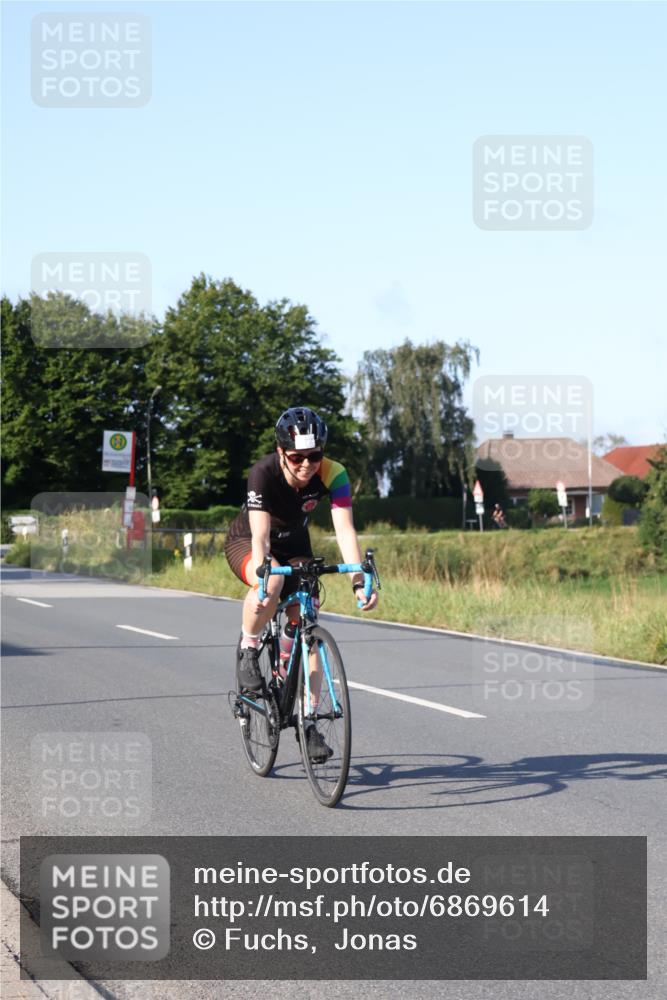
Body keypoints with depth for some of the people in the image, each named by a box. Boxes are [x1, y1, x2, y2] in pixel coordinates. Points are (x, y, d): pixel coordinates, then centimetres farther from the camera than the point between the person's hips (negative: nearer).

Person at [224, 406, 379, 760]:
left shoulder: (332, 474, -28)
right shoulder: (264, 473, -34)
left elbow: (345, 529, -35)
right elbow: (261, 535, -41)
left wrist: (359, 581, -49)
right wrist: (263, 581, -57)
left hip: (294, 545, 4)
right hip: (246, 542, -4)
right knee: (273, 585, -38)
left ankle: (308, 723, -1)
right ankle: (248, 651, -11)